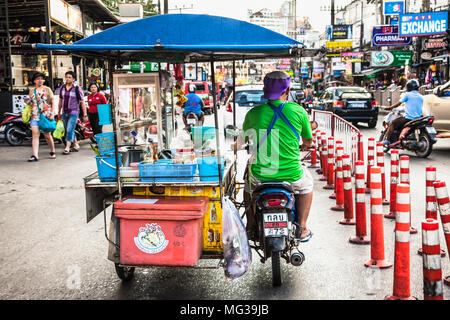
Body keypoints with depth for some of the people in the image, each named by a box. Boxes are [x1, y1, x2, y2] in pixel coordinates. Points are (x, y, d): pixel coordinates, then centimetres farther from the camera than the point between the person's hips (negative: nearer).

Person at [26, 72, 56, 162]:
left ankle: (52, 151, 23)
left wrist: (52, 114, -7)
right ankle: (35, 155, -12)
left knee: (47, 135, 2)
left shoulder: (47, 89, 5)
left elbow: (52, 102, 2)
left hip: (45, 115, -3)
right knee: (35, 134, -8)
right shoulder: (32, 91, 14)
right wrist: (28, 102, 0)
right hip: (34, 116, 3)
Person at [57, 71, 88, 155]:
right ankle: (76, 145, 25)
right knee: (69, 131, 12)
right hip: (65, 113, 6)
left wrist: (85, 115, -8)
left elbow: (82, 103, -6)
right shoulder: (62, 88, 7)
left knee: (70, 130, -13)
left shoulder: (77, 89, -8)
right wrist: (59, 112, 18)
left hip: (73, 113, -6)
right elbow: (60, 100, 17)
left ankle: (67, 148, -13)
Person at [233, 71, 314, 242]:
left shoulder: (254, 112, -2)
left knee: (249, 182, 35)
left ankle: (251, 226, 34)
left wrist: (235, 146, 39)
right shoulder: (298, 111, -3)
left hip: (261, 174, 1)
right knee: (306, 182, 33)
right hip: (291, 175, -1)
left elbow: (242, 139, 15)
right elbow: (308, 141, 10)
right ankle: (301, 228, 28)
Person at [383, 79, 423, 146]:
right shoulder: (421, 97, 13)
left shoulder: (407, 94, -3)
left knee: (392, 123, 0)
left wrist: (389, 107, 13)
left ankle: (387, 140, -9)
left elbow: (398, 104, -1)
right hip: (418, 119, 7)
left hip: (408, 118, -6)